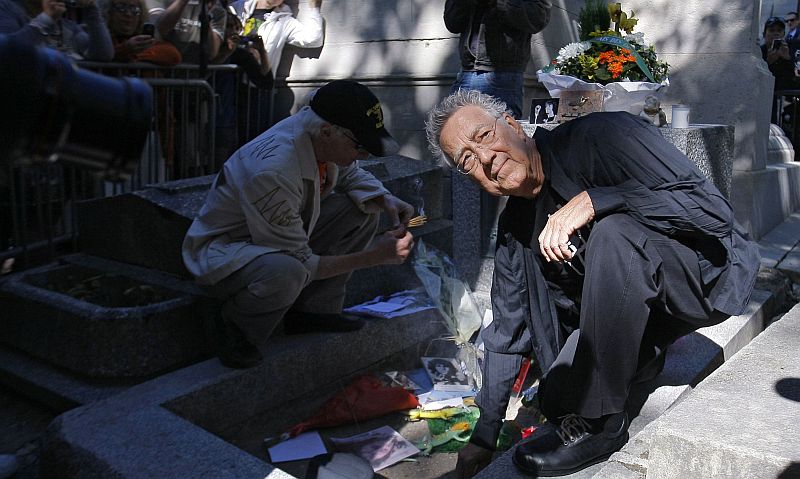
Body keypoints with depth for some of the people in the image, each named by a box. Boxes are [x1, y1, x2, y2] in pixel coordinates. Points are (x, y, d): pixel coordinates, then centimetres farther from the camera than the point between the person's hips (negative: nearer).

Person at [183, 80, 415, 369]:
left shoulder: (323, 138, -13)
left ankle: (311, 310, 1)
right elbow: (303, 265, -28)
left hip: (285, 237, 8)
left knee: (363, 208, -6)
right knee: (286, 272, -41)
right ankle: (233, 329, -9)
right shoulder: (272, 172, -36)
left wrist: (386, 200, -9)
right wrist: (373, 257, -25)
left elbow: (350, 175, 12)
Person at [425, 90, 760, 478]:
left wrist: (593, 200, -36)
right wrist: (485, 436, 7)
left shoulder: (604, 136, -23)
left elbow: (712, 208, -28)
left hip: (711, 274, -6)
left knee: (614, 232, -35)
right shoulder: (515, 226, -3)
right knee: (557, 400, -11)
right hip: (632, 308, 6)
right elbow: (507, 329, 4)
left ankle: (599, 422, -21)